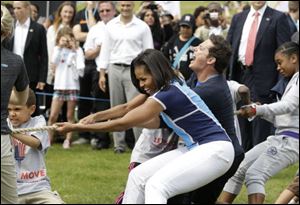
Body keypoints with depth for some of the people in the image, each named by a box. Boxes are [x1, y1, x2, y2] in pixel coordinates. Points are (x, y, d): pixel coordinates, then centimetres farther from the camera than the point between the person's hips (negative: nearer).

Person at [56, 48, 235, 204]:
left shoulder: (169, 94, -21)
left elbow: (122, 124, -18)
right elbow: (127, 108, 11)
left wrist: (76, 127, -13)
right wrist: (95, 117, -5)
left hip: (216, 150, -10)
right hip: (196, 148, 10)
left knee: (157, 185, -25)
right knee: (138, 176, 6)